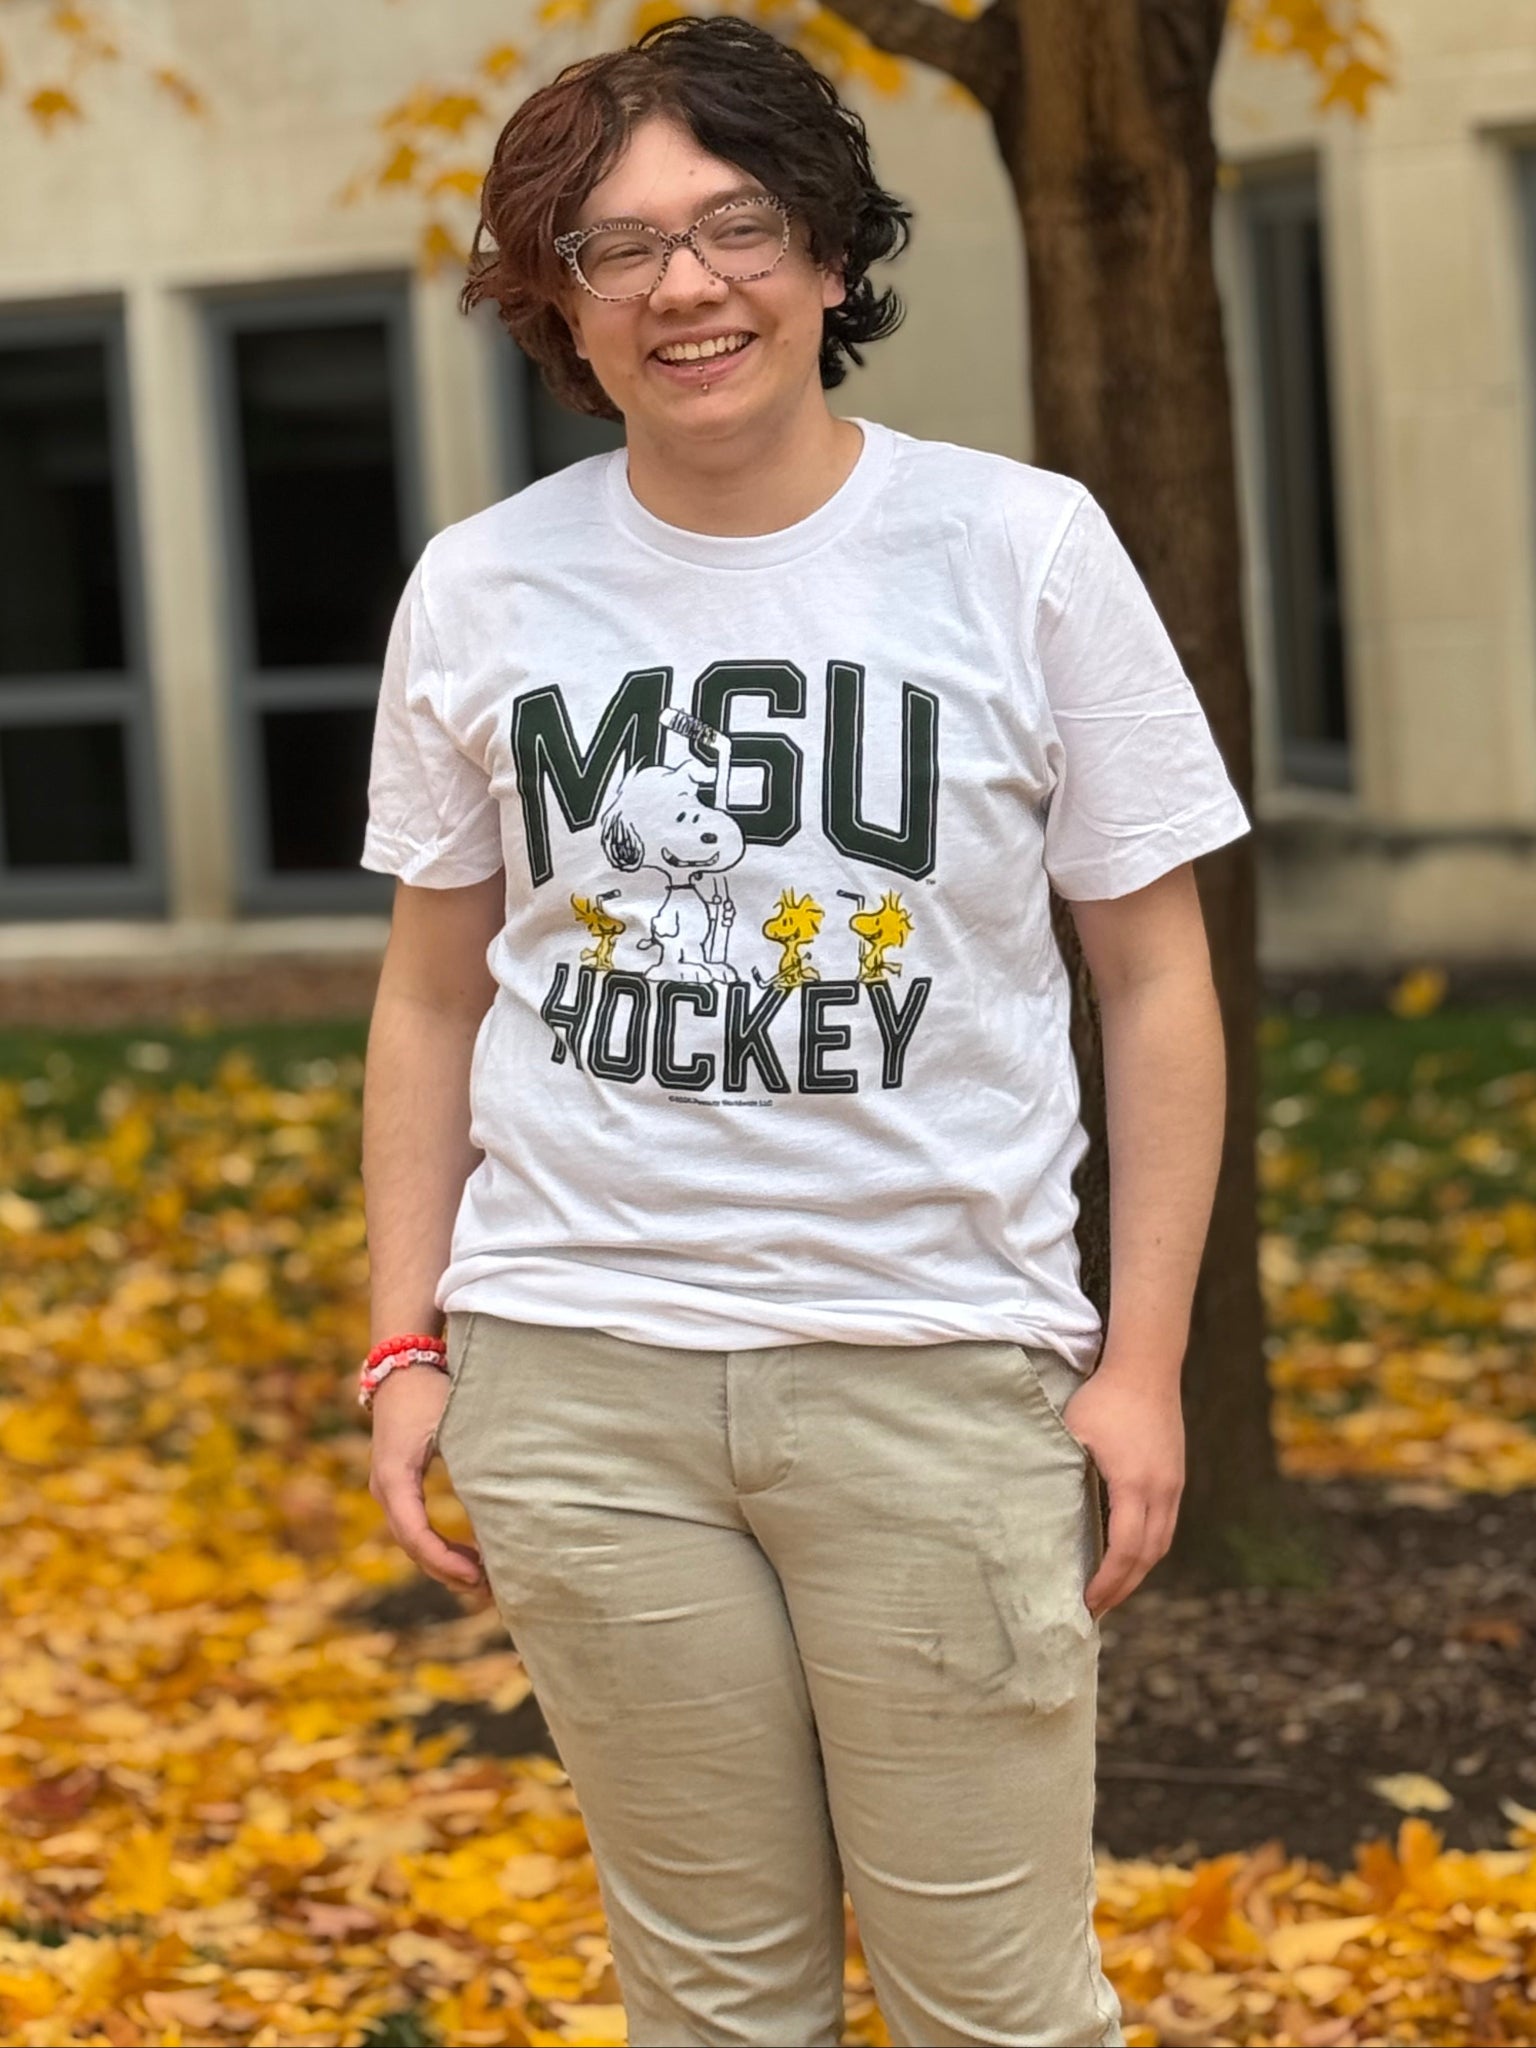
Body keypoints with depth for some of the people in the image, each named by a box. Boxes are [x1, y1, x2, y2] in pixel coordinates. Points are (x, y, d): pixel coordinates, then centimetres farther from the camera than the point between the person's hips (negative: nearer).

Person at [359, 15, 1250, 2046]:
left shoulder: (1021, 547, -1)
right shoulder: (481, 591, 4)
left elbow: (1157, 977, 2)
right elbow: (433, 997, 13)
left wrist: (1144, 1359, -3)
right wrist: (406, 1347, 7)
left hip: (943, 1363, -1)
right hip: (578, 1373, 2)